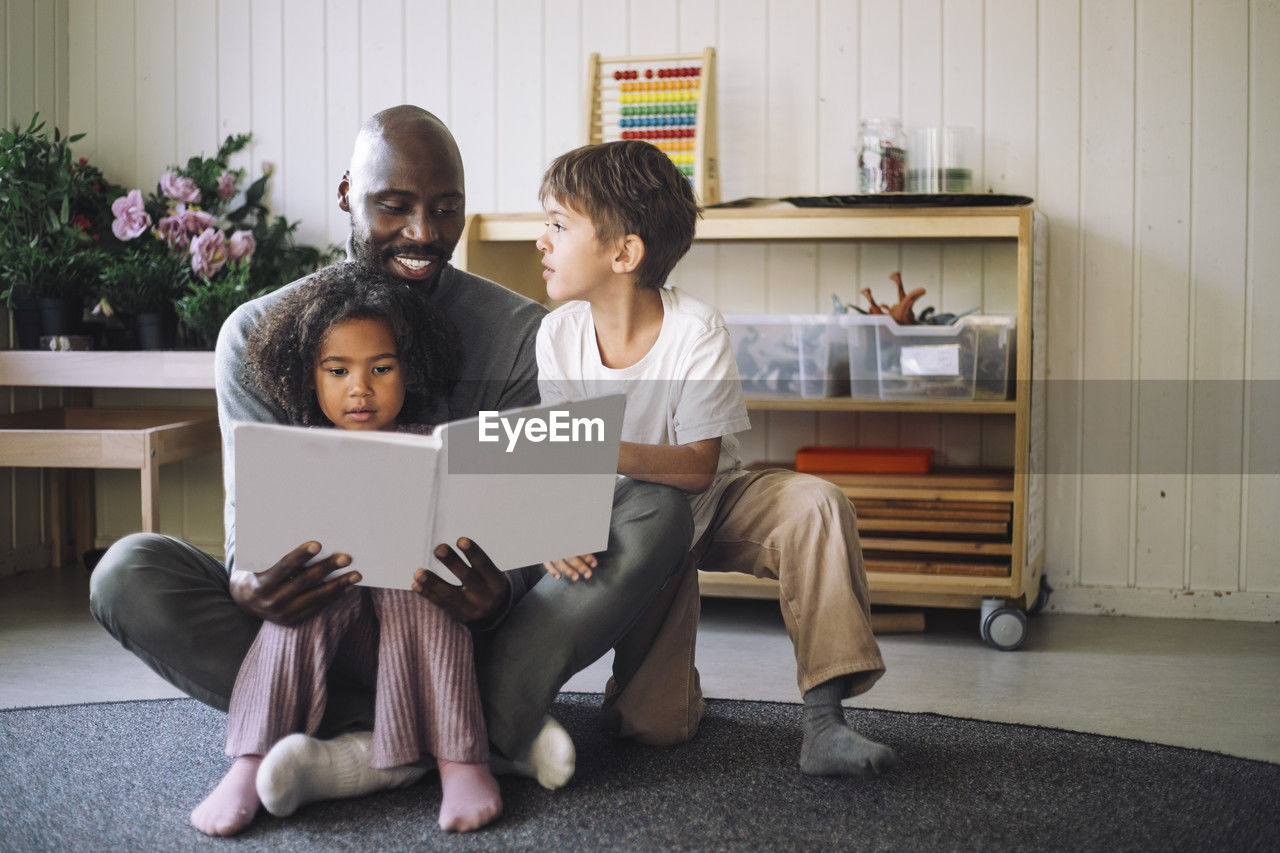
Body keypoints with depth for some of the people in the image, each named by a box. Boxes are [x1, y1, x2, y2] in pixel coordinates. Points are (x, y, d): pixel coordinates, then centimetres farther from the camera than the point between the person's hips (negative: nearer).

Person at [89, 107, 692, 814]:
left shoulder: (519, 332, -2)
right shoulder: (258, 334, -1)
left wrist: (499, 594, -34)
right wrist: (249, 579, -33)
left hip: (462, 625, 0)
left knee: (657, 504, -19)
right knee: (127, 573, -27)